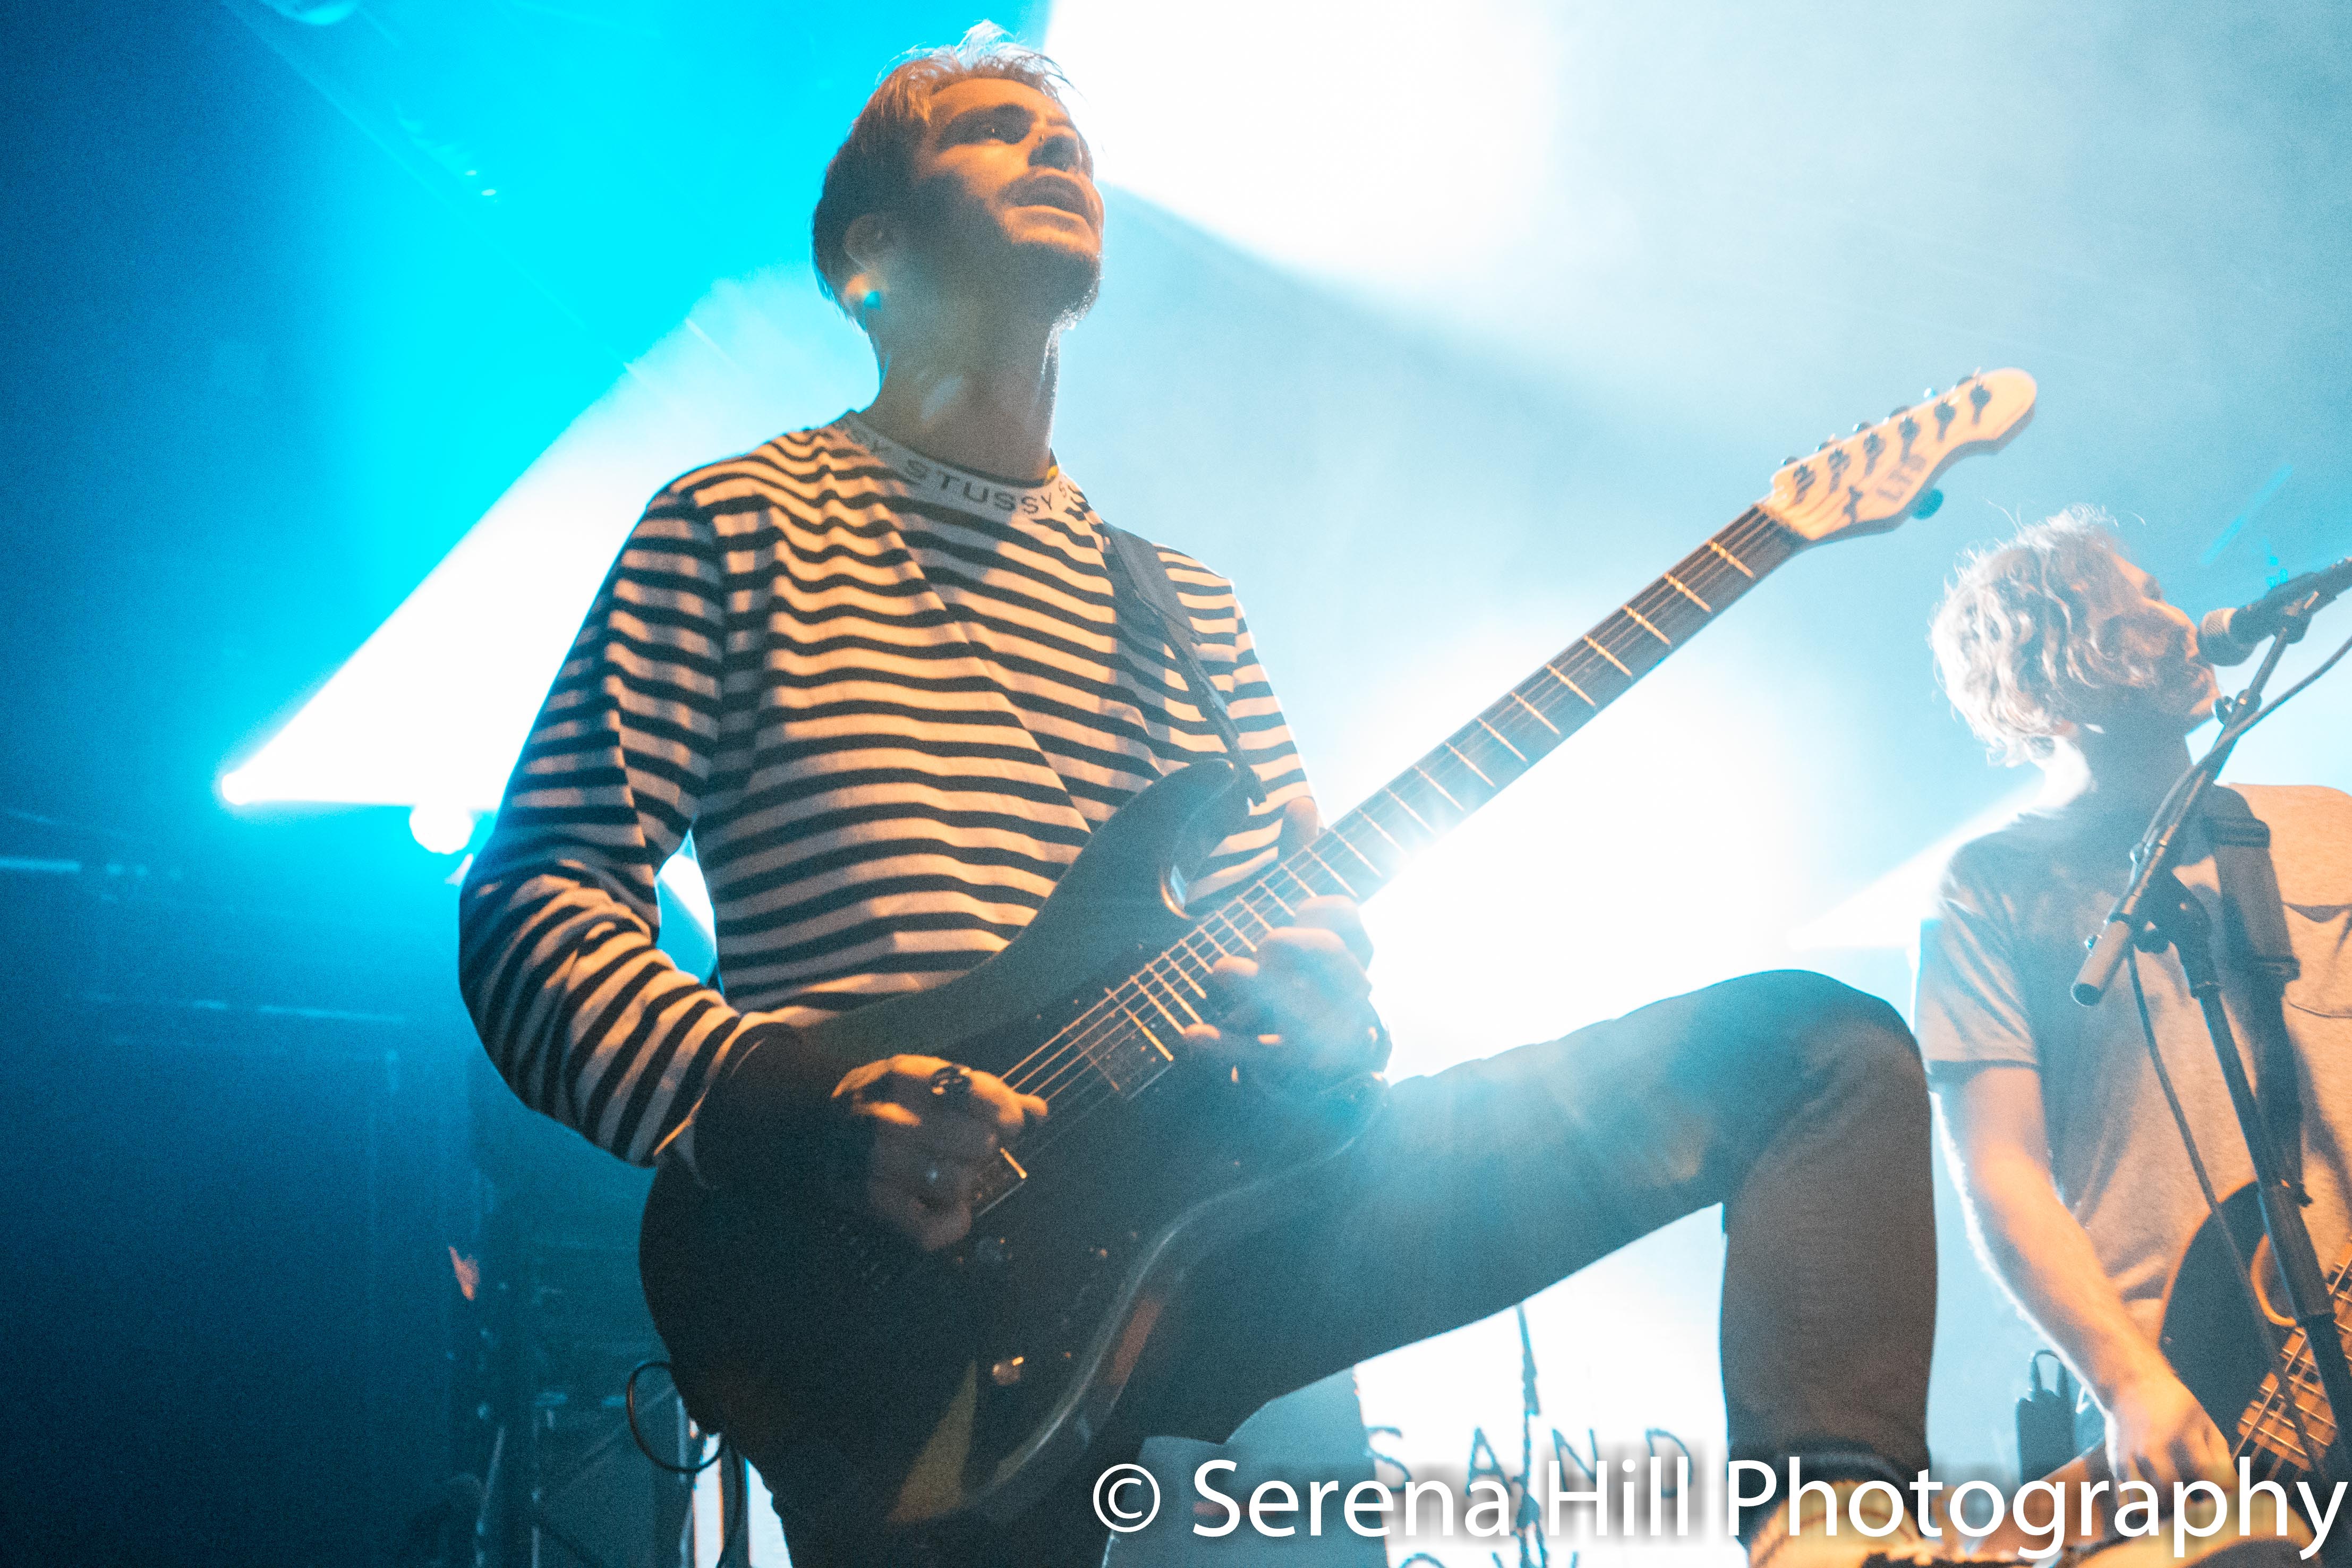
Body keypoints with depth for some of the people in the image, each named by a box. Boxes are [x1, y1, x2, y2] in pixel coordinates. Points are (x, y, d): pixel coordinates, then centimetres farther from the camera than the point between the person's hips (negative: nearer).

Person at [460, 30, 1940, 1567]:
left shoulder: (1180, 599, 21)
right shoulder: (740, 528, 5)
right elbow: (531, 909, -3)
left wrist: (1329, 1020, -6)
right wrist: (804, 1107, -19)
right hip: (909, 1274, -4)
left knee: (1826, 1046, -3)